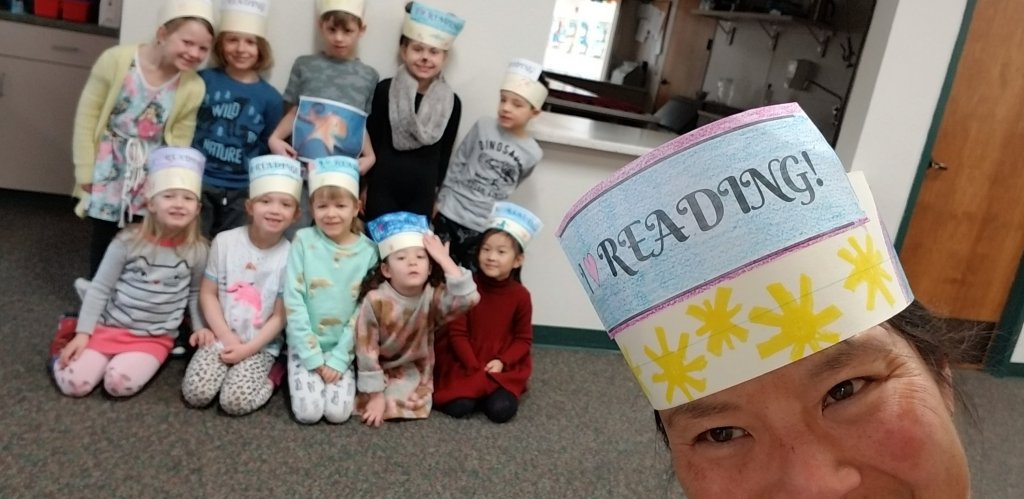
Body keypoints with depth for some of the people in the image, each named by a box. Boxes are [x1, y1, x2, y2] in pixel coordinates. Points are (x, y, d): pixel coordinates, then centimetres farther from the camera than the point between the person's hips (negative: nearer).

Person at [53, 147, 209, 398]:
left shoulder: (197, 250, -6)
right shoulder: (128, 241, -10)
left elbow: (195, 293, 9)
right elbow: (99, 288, -2)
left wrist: (200, 328, 0)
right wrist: (83, 333, -6)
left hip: (154, 338, 0)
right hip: (110, 327, 1)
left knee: (120, 384, -25)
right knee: (73, 384, -13)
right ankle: (67, 354, 19)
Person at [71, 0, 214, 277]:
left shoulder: (193, 88, -13)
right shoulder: (117, 59, -18)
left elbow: (179, 141, -3)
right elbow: (87, 115, -10)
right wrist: (85, 171, -7)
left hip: (151, 177, 1)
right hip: (109, 170, -1)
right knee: (104, 237, 15)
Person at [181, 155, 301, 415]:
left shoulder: (289, 256, -10)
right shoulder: (224, 241, -6)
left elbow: (280, 316, -7)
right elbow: (207, 294, -1)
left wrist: (247, 348, -14)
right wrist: (227, 338, -9)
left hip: (260, 346, -2)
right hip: (221, 337, 2)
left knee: (236, 402, -20)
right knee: (195, 394, -16)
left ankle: (269, 376, 8)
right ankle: (228, 365, 11)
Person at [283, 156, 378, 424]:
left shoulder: (368, 251, -5)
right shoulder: (303, 241, -8)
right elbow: (293, 301, -9)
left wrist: (339, 358, -9)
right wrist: (312, 355, -12)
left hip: (344, 348, 1)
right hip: (305, 345, -1)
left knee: (338, 412, -12)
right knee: (308, 412, -13)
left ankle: (337, 364, 16)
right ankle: (292, 372, 17)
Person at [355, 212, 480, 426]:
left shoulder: (433, 296, -21)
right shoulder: (375, 300, -26)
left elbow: (470, 298, -41)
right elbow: (367, 351, -19)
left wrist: (444, 260, -37)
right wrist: (376, 395, -17)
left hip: (413, 370, 1)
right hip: (380, 369, -1)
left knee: (409, 406, -20)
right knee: (371, 404, -20)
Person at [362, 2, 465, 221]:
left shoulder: (452, 102, 0)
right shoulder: (384, 90, -5)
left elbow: (445, 154, 7)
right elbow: (370, 141, -1)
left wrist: (435, 194, 9)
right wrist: (364, 187, -1)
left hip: (422, 194, 2)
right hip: (382, 188, -2)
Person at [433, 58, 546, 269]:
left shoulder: (533, 153, -5)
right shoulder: (483, 127, -4)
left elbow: (508, 187, 7)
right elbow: (457, 163, 5)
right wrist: (441, 199, 6)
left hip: (484, 227, 0)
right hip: (450, 214, 1)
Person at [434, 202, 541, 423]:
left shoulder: (521, 295, -6)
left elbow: (523, 339, 1)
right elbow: (457, 333, -8)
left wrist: (502, 362, -15)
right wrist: (474, 368, -16)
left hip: (502, 367, 1)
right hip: (463, 364, -1)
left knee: (501, 410, -20)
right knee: (458, 407, -22)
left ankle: (479, 389, 11)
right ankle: (479, 388, 11)